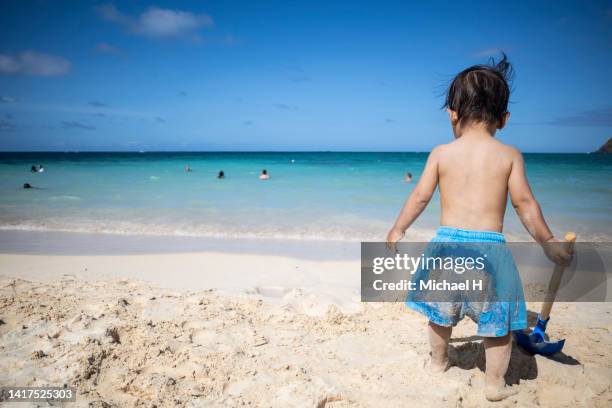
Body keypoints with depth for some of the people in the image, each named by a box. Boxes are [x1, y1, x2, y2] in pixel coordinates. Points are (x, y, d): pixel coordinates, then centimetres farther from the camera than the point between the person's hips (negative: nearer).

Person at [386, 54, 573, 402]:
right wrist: (549, 243, 8)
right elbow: (525, 204, -3)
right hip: (490, 246, -2)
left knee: (442, 310, 24)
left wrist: (398, 230, 16)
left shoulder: (441, 153, 0)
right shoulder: (510, 155, -2)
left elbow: (420, 197, 2)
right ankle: (495, 384, 24)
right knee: (498, 321, 16)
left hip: (447, 243, 2)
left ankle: (439, 361, 43)